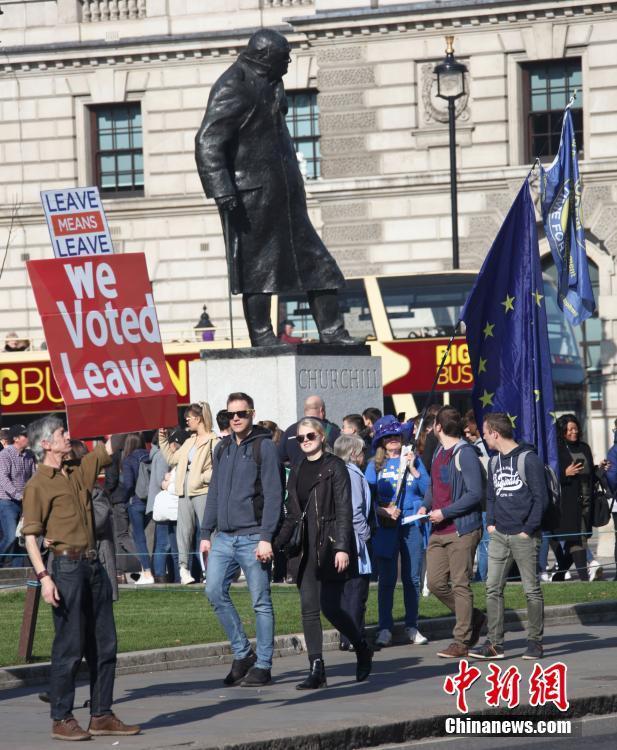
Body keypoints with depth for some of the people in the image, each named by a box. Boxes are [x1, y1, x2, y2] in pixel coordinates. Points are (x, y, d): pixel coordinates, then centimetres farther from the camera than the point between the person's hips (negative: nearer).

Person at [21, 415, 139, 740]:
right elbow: (30, 536, -10)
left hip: (93, 565, 7)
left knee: (104, 645, 9)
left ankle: (102, 715, 16)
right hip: (67, 566, -7)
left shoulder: (79, 470, 14)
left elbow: (110, 448, 23)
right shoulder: (38, 485, -6)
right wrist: (44, 576, -18)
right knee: (69, 647, -5)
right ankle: (61, 720, 3)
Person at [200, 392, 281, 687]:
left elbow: (273, 495, -10)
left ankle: (263, 665, 6)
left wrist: (266, 538, -16)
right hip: (224, 538, 6)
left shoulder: (264, 447, -5)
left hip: (252, 538, -6)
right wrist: (206, 533, 12)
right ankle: (242, 652, 7)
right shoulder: (222, 449, 15)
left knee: (261, 602, -1)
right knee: (214, 590, -6)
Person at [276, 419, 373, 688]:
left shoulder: (334, 467, -4)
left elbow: (344, 510, -10)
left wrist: (342, 547, -17)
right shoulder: (297, 471, 15)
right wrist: (278, 544, 12)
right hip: (306, 548, 6)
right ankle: (316, 670, -1)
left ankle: (363, 650, 16)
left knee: (330, 606, -9)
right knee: (309, 609, -1)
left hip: (330, 545, -6)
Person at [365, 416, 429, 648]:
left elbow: (427, 490, 2)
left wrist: (412, 468, -7)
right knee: (387, 579, -3)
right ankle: (385, 629, 0)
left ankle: (412, 627, 12)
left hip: (413, 525, 1)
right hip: (386, 527, -1)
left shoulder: (414, 460, 9)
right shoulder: (375, 465, 6)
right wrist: (383, 511, -15)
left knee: (413, 578, 4)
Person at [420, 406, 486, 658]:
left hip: (461, 530, -9)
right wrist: (426, 506, 7)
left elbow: (475, 494, -16)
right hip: (438, 532, 9)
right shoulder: (439, 452, 16)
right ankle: (473, 619, 25)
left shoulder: (465, 454, -12)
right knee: (436, 583, 6)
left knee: (460, 585, -4)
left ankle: (461, 642, 0)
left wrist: (444, 512, -18)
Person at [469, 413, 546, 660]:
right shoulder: (494, 462, 14)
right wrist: (490, 523, 7)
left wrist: (528, 530, -12)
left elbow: (540, 497, -8)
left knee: (531, 589, 0)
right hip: (499, 536, 7)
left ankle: (535, 641, 7)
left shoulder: (528, 459, -8)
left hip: (523, 536, -7)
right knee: (493, 588, 0)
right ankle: (494, 644, 0)